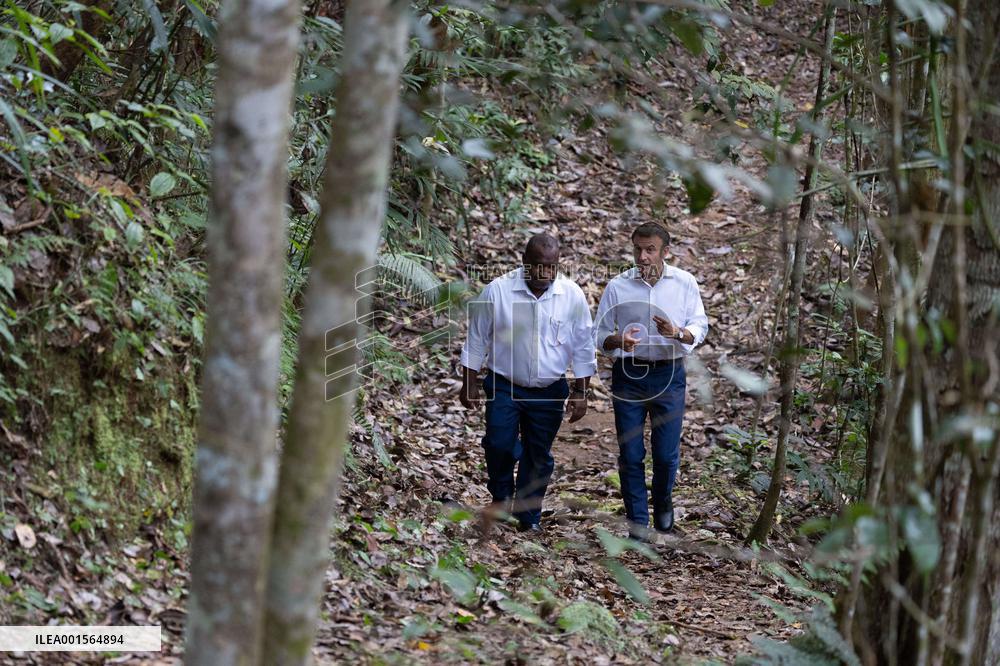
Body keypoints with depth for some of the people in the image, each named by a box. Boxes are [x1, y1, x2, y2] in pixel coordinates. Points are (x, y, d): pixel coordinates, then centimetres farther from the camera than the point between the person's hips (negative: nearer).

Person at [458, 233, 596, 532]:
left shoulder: (572, 296, -6)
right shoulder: (497, 291, -10)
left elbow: (583, 348, 3)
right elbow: (476, 339, 0)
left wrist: (580, 393, 2)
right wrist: (469, 383, 2)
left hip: (549, 392, 2)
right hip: (504, 387, -1)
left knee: (538, 456, 8)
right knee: (500, 445, -13)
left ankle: (529, 516, 22)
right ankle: (500, 496, 15)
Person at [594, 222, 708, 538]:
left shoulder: (684, 283, 0)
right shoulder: (617, 286, -1)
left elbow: (700, 326, 3)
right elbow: (599, 334, 4)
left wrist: (678, 333, -19)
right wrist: (617, 340, -18)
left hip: (669, 375, 0)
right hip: (628, 375, 0)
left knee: (667, 453, 2)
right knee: (630, 454, 1)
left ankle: (663, 503, 32)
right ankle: (637, 523, 12)